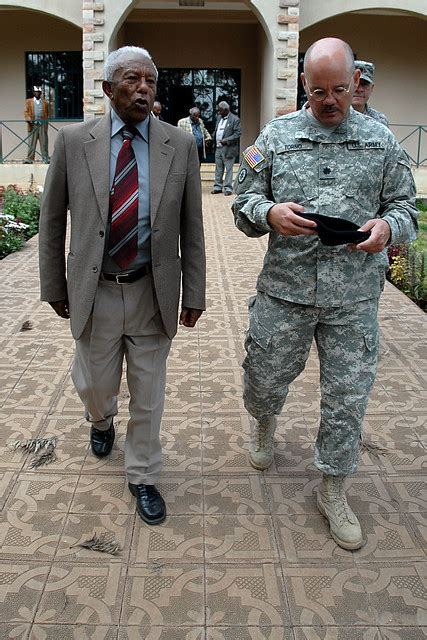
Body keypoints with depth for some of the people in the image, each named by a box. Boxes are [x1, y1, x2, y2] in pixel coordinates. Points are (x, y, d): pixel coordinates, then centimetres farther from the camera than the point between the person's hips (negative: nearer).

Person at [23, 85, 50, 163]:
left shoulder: (44, 102, 13)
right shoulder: (29, 101, 11)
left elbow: (47, 113, 15)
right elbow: (26, 112, 4)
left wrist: (46, 121, 1)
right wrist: (28, 119, -14)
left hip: (42, 125, 1)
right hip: (33, 125, 0)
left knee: (44, 143, 0)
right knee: (31, 143, 0)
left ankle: (45, 158, 4)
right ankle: (29, 159, 2)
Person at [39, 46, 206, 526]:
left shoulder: (180, 145, -3)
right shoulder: (74, 141, -4)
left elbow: (191, 228, 0)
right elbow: (52, 220, 3)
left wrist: (193, 293, -1)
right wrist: (55, 286, 4)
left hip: (153, 292, 0)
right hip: (94, 292, 1)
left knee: (148, 394, 11)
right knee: (94, 384, 18)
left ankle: (142, 477, 31)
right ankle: (101, 421, 55)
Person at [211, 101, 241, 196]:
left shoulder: (235, 119, -7)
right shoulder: (219, 118, 15)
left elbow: (238, 134, -12)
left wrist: (226, 140, -19)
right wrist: (212, 138, 7)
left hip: (228, 148, -7)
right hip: (218, 148, 7)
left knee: (228, 168, -2)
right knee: (218, 168, 11)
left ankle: (228, 188, 2)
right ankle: (218, 186, 18)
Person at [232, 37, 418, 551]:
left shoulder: (381, 141, 6)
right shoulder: (275, 136, 4)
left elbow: (405, 207, 8)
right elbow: (243, 203, 5)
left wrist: (388, 227, -15)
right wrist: (269, 213, -18)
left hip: (354, 297, 0)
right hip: (284, 289, 0)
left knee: (347, 397, 7)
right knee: (266, 378, 14)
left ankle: (333, 491, 27)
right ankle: (264, 423, 52)